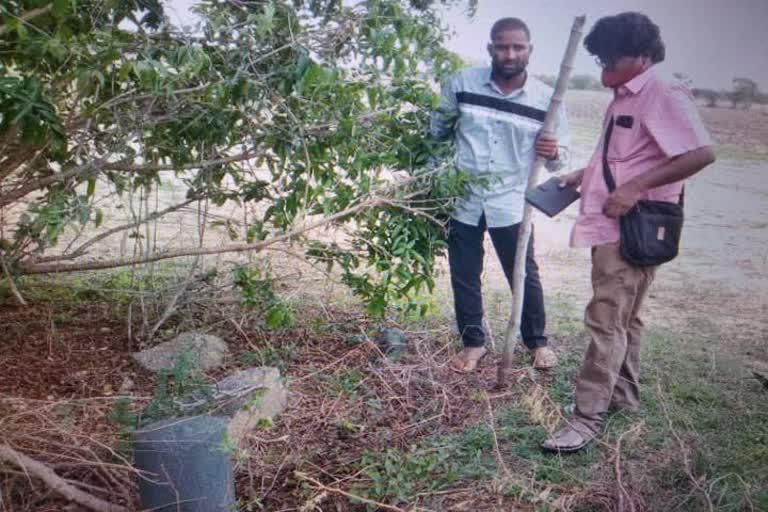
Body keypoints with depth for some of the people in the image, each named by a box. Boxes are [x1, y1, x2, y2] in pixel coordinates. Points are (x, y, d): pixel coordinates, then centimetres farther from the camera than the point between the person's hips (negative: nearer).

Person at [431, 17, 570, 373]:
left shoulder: (546, 99, -4)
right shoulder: (462, 84, -4)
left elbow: (560, 157, 4)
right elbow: (437, 130, 9)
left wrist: (553, 153, -20)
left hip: (511, 205, -1)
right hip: (462, 200, 1)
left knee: (525, 276, 9)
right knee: (464, 277, 10)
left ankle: (537, 341, 31)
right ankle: (473, 342, 29)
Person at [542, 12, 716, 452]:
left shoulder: (664, 95, -12)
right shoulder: (624, 98, 16)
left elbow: (701, 153, -23)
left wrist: (635, 188, -26)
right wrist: (584, 175, 16)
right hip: (613, 227, 10)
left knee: (606, 318, -10)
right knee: (624, 317, 18)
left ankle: (588, 418, -5)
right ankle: (624, 395, 33)